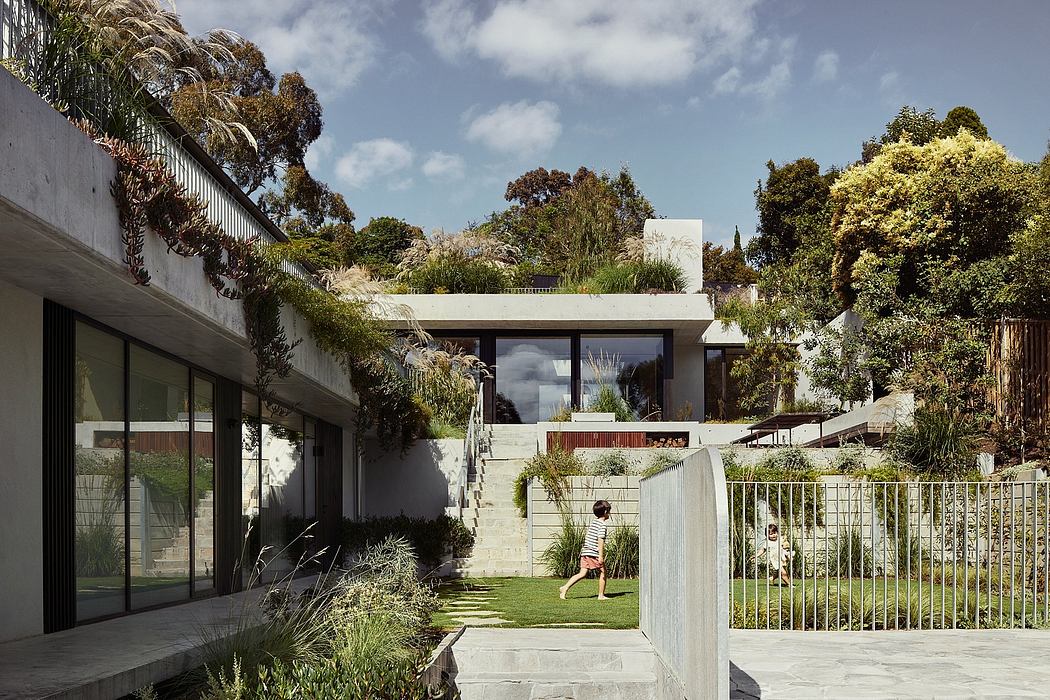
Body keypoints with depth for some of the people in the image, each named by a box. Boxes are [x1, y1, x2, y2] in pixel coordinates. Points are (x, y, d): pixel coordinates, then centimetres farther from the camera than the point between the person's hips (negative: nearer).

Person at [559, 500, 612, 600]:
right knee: (602, 572, 7)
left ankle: (565, 588, -6)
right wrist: (601, 555, -20)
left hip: (585, 551, 8)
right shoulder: (603, 525, -9)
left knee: (583, 574, 6)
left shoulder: (593, 522, 17)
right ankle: (601, 595, 11)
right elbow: (600, 540, -17)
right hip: (594, 553, -8)